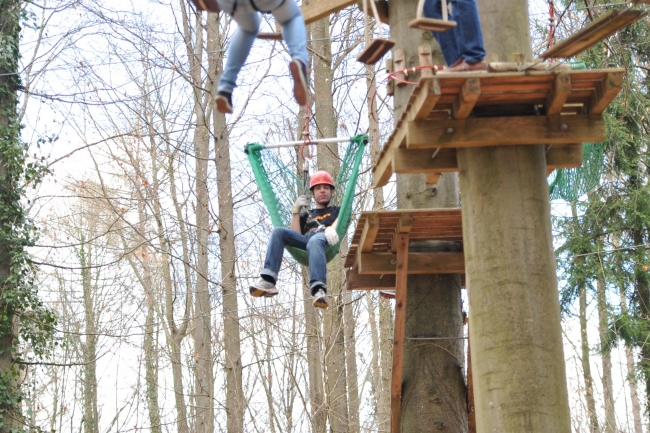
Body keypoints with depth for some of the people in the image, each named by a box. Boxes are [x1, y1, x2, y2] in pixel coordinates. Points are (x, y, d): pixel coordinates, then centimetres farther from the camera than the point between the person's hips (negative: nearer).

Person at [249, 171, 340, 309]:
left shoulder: (337, 210, 32)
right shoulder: (306, 215, 39)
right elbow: (295, 235, 21)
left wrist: (332, 228, -19)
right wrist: (295, 211, 13)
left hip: (326, 240, -3)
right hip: (304, 241, 3)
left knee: (314, 241, -42)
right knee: (278, 232, -26)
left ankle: (319, 290, -64)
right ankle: (268, 281, -41)